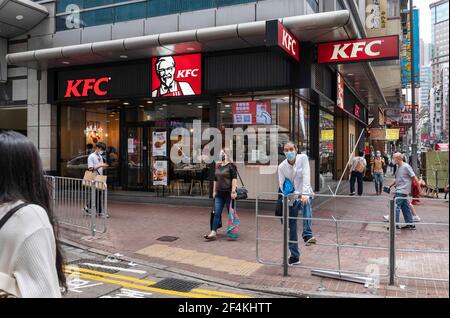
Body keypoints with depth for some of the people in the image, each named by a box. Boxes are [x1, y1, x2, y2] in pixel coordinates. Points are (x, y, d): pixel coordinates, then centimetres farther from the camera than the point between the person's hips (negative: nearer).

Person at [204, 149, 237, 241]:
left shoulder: (231, 166, -8)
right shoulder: (218, 166, 13)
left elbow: (234, 179, -14)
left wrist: (233, 191, -19)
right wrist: (214, 191, 16)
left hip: (228, 193, -6)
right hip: (219, 194, 6)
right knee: (216, 213, 0)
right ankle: (213, 233, -2)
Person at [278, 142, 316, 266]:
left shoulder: (303, 158, -9)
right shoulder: (282, 167, -4)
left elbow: (306, 176, -20)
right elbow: (282, 185, -7)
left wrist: (304, 194, -32)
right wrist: (288, 194, -28)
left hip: (304, 194, -2)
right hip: (291, 199, 2)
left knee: (307, 204, -39)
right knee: (292, 228, 4)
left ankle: (307, 235, -45)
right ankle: (294, 256, 17)